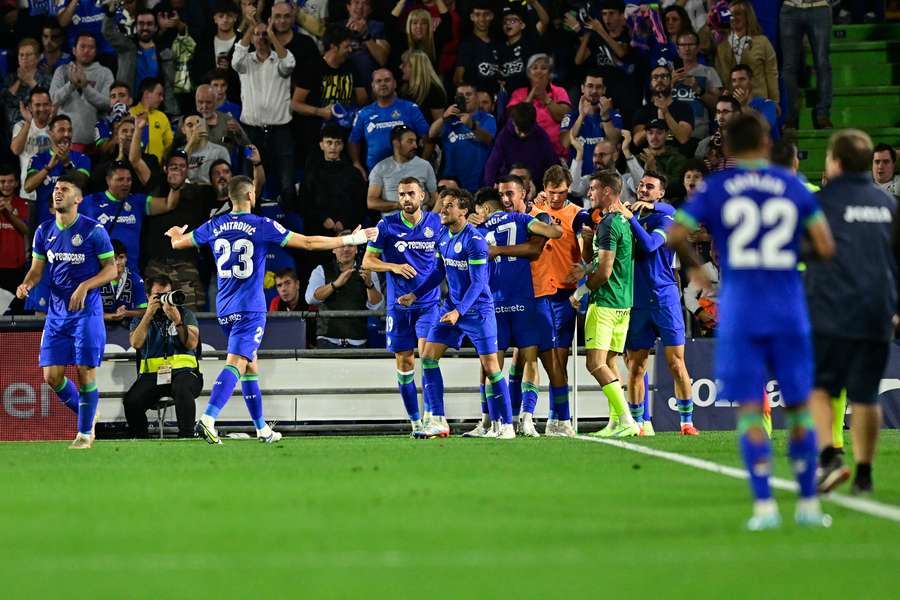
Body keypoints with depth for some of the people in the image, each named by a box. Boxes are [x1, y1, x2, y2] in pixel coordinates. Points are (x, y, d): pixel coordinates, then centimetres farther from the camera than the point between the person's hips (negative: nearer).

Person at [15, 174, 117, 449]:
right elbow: (37, 269, 13)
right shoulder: (44, 231, 7)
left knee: (85, 372, -6)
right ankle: (87, 415, 25)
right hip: (56, 312, 5)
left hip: (86, 311, -5)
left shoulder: (93, 230, -8)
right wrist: (27, 284, -9)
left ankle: (85, 432, 8)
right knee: (52, 375, 1)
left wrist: (84, 286, -20)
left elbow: (111, 269, -6)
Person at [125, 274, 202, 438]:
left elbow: (192, 344, -2)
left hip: (183, 371, -2)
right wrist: (149, 314, -7)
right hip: (152, 374, 2)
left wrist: (177, 321, -14)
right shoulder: (141, 319, 17)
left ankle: (186, 438, -35)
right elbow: (136, 343, -3)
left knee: (182, 389, -39)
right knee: (131, 401, -28)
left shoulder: (185, 314, 14)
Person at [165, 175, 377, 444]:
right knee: (235, 363, -14)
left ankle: (262, 428, 23)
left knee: (250, 365, 18)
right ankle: (208, 419, -32)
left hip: (225, 308, 6)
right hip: (250, 308, -6)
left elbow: (178, 243, 19)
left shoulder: (214, 226, 6)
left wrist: (176, 235, 45)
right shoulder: (262, 226, -7)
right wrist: (350, 240, 1)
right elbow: (308, 242, -7)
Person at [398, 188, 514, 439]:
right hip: (451, 306, 8)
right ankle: (438, 422, 1)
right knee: (428, 357, -2)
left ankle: (507, 425, 4)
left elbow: (478, 282, -21)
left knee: (490, 367, -6)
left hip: (477, 310, -8)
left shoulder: (474, 240, -19)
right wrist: (415, 294, 8)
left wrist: (459, 311, -28)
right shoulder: (443, 236, 5)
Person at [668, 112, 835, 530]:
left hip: (740, 311, -1)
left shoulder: (715, 188, 2)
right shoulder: (793, 187, 6)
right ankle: (808, 504, 12)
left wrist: (692, 265, 13)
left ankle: (764, 506, -9)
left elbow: (675, 235, -6)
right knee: (798, 406, 11)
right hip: (789, 311, 1)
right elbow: (826, 247, 3)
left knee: (749, 409, 0)